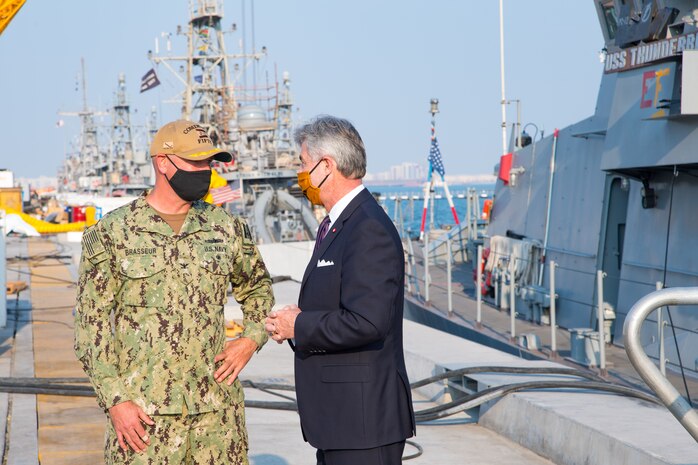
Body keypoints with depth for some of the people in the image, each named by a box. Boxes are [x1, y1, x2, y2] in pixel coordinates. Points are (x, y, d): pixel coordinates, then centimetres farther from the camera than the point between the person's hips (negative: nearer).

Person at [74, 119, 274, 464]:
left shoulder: (227, 229, 7)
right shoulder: (111, 234, -2)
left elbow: (259, 288, 23)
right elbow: (91, 325, -3)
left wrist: (251, 339, 5)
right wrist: (115, 399, -9)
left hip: (218, 407, 3)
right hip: (143, 412, -3)